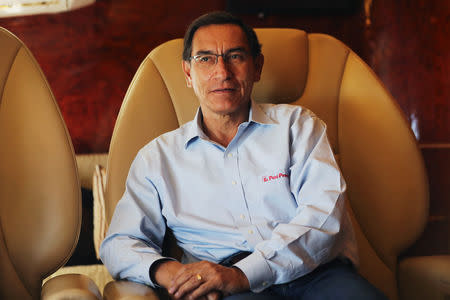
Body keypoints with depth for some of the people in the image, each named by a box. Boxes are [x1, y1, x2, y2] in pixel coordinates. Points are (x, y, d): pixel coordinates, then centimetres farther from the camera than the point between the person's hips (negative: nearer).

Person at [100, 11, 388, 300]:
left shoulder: (297, 124, 15)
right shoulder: (157, 157, 19)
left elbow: (324, 211, -1)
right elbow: (119, 244, 17)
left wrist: (243, 274, -15)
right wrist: (164, 270, -9)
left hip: (315, 275, 2)